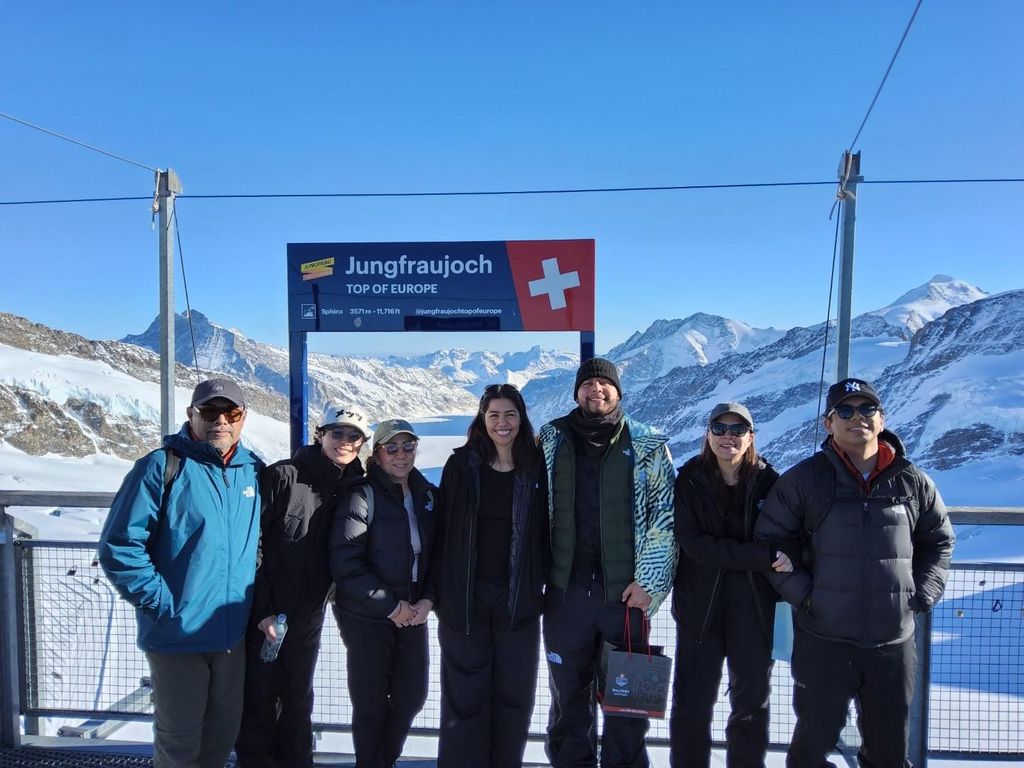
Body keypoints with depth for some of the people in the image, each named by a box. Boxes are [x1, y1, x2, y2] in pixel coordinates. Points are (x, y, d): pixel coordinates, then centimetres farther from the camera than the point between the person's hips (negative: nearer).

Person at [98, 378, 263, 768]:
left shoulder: (254, 471, 3)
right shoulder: (161, 467, -12)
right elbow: (119, 547, -12)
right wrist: (163, 603, -15)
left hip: (234, 632, 5)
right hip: (178, 633, -4)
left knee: (223, 732, 20)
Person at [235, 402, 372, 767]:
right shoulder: (282, 476, -12)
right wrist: (262, 611, -15)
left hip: (309, 620, 4)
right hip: (264, 618, -4)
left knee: (298, 703, 17)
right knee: (259, 704, 9)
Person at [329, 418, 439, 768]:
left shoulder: (428, 496, 5)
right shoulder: (362, 496, -12)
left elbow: (439, 554, 10)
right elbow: (346, 564, -17)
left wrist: (427, 600, -5)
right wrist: (391, 606, -15)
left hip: (413, 615, 5)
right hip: (366, 617, -5)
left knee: (412, 695, 12)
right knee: (371, 703, 4)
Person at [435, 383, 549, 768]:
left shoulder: (535, 468, 3)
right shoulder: (462, 465, 0)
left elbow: (544, 531, 5)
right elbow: (443, 528, 0)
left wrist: (541, 584, -1)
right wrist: (440, 589, -3)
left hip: (518, 597, 1)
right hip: (465, 595, -1)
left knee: (514, 691, 11)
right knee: (465, 691, 7)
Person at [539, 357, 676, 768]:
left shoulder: (647, 445, -1)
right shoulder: (552, 439, 5)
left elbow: (666, 515, -1)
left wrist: (649, 579, -7)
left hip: (627, 591, -1)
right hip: (566, 591, 2)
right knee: (568, 694, 14)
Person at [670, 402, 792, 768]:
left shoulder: (768, 482, -1)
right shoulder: (689, 481, -5)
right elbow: (694, 544, -15)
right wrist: (764, 556, -21)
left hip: (754, 604, 2)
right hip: (700, 603, -1)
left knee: (752, 700, 14)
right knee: (691, 702, 6)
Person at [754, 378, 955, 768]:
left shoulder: (913, 482, 3)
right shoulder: (804, 480, -6)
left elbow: (939, 539, 17)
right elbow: (768, 541, -3)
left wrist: (922, 594, 5)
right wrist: (802, 593, -10)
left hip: (894, 642, 3)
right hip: (823, 640, -3)